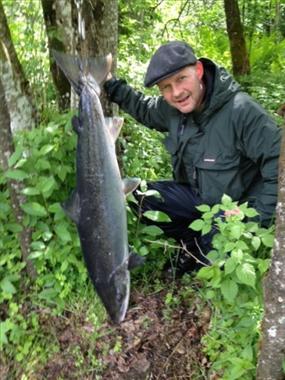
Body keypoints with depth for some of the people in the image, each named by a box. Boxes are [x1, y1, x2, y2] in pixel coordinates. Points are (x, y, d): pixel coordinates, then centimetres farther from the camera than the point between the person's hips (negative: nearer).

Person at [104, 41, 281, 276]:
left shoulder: (241, 111, -28)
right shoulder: (171, 108, -6)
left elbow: (278, 164, -27)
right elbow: (144, 108, 18)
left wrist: (256, 217, -26)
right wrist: (111, 85, 6)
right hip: (196, 194, 6)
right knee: (138, 198, -9)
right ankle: (195, 245, 5)